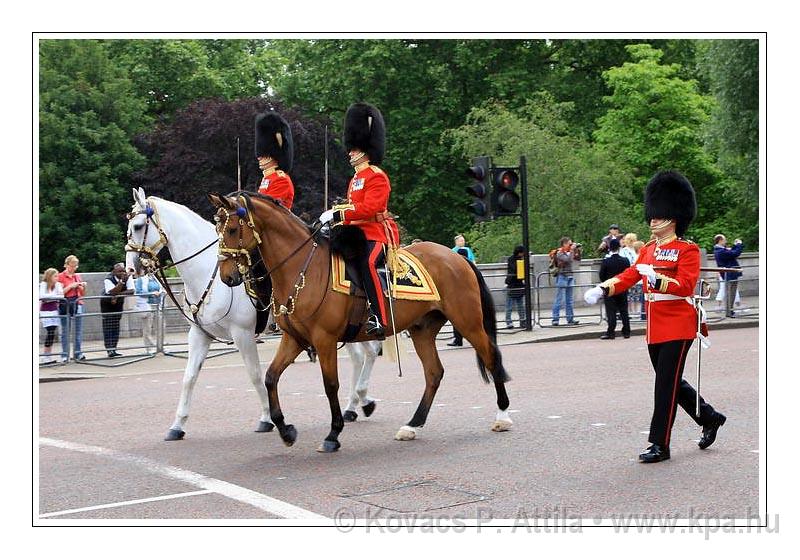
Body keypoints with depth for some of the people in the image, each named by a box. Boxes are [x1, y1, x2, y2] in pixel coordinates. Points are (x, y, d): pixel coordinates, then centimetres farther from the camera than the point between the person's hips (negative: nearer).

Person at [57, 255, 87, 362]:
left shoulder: (77, 276, 14)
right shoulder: (61, 276, -1)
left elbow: (83, 294, 18)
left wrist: (83, 287, -2)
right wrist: (71, 286, -16)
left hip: (78, 304, 5)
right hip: (65, 304, -5)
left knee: (79, 330, 2)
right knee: (65, 331, 0)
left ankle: (77, 353, 8)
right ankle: (65, 355, 4)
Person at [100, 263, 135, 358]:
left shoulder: (128, 278, -14)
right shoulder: (108, 279, -26)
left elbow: (131, 291, -23)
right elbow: (112, 292, -40)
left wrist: (117, 295, -31)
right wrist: (121, 281, -46)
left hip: (118, 304, 5)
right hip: (107, 304, -5)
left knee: (116, 328, 6)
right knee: (108, 328, -9)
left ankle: (113, 349, 12)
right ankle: (109, 351, -12)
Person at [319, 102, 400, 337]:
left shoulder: (377, 176, -7)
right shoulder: (355, 179, 22)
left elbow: (369, 208, -20)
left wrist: (338, 214, -24)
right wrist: (333, 216, 7)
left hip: (378, 234, -10)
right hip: (358, 234, 10)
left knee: (367, 262, -36)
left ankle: (378, 317, -40)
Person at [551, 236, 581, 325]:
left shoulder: (569, 252, 12)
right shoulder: (559, 253, -8)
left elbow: (578, 258, 16)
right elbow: (567, 260, -23)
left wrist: (578, 250, 4)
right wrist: (572, 250, -14)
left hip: (569, 277, 7)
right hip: (562, 277, -7)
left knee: (569, 300, 9)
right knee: (559, 299, -7)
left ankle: (570, 319, 12)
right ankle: (555, 319, -6)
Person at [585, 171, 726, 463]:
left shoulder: (687, 250, -8)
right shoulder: (649, 250, 14)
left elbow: (685, 285, -19)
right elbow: (628, 275, 6)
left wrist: (657, 279, -34)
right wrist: (602, 289, -11)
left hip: (677, 326, -8)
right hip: (655, 327, 8)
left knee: (667, 384, -6)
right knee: (670, 382, 15)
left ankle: (660, 444, 0)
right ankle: (710, 418, 35)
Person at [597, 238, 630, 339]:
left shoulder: (606, 261, -11)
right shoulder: (625, 261, -4)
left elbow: (601, 276, -6)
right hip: (623, 290, 3)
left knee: (611, 312, -1)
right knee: (624, 311, 10)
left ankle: (611, 333, -4)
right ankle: (626, 332, 12)